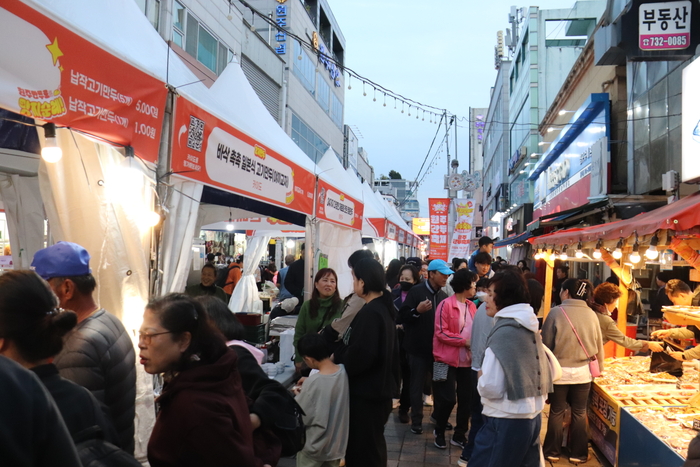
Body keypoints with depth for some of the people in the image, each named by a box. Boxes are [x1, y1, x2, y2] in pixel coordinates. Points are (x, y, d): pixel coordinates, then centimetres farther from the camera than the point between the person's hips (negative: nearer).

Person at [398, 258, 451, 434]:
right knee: (417, 385, 5)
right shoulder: (416, 292, -10)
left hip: (439, 347, 6)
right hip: (419, 348, -5)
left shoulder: (443, 296, 9)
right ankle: (416, 421, 18)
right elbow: (402, 317, -15)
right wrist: (417, 311, -30)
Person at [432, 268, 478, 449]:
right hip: (449, 359, -6)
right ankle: (440, 432, 23)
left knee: (466, 399, 9)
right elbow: (440, 332, -16)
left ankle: (459, 434, 26)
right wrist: (464, 341, -18)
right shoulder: (446, 304, -12)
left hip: (468, 360, 6)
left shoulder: (472, 306, 6)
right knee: (448, 399, -2)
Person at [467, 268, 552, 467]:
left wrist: (481, 378, -1)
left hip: (506, 421, -8)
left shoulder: (503, 332, -18)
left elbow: (491, 388, -21)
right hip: (532, 417, 8)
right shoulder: (530, 328, 6)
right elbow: (549, 372, 15)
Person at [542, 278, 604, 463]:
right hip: (582, 371, 3)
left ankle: (553, 451, 21)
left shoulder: (556, 312, -13)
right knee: (579, 412, 15)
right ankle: (578, 453, 23)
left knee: (557, 412, 11)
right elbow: (599, 346, 6)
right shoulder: (591, 314, -3)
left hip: (559, 371, -2)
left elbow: (546, 343, -9)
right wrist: (600, 368, 22)